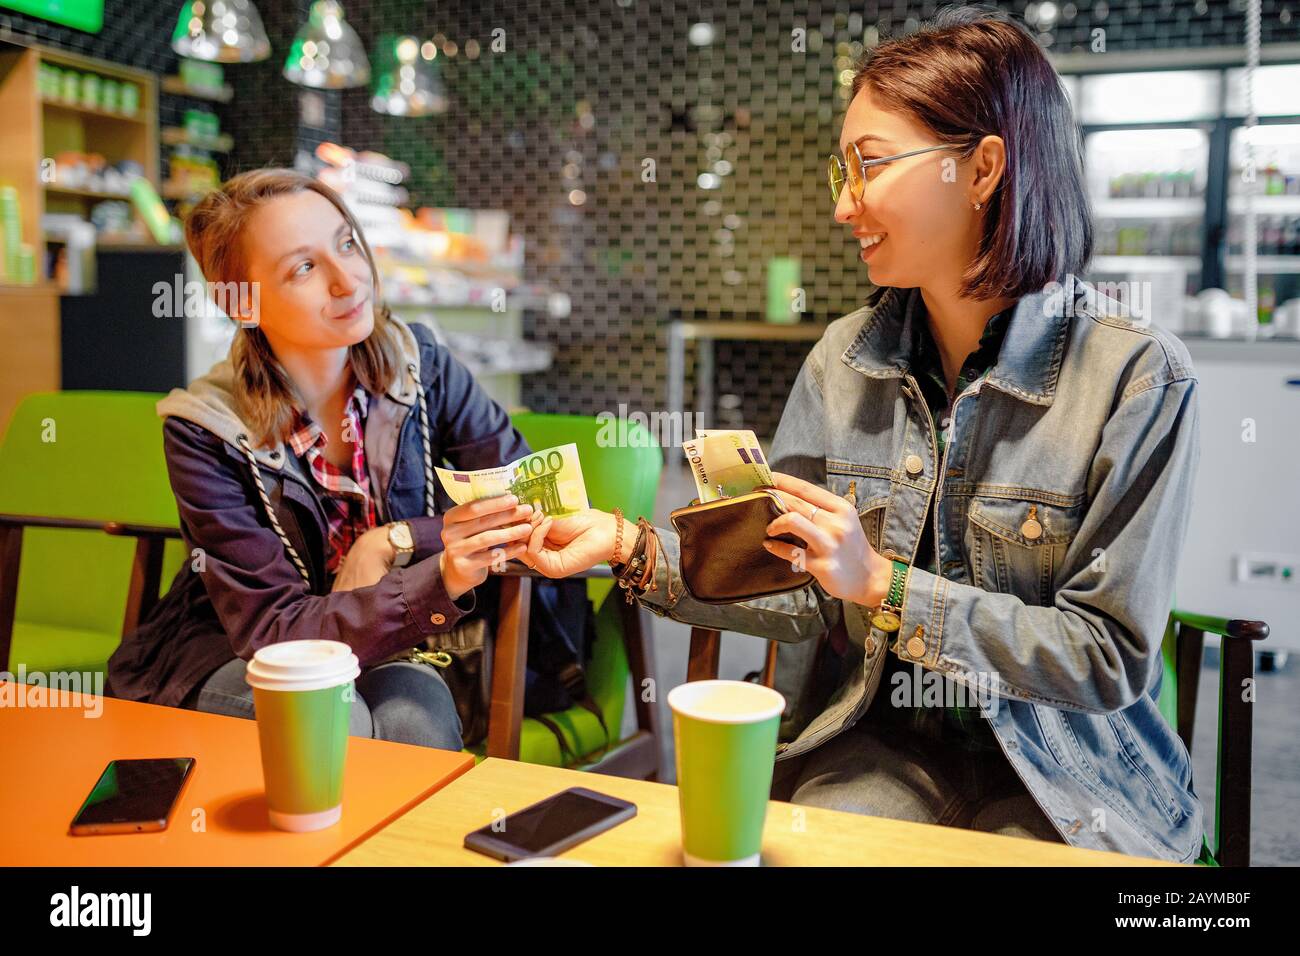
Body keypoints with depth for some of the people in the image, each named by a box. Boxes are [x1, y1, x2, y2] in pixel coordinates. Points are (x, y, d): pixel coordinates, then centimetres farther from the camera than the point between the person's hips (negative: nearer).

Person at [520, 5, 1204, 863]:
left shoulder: (1138, 375, -13)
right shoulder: (844, 359, 0)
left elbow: (1112, 660, -14)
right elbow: (799, 598, 2)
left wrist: (884, 582, -20)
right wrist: (631, 547, -10)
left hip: (1061, 769, -2)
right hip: (874, 741, 3)